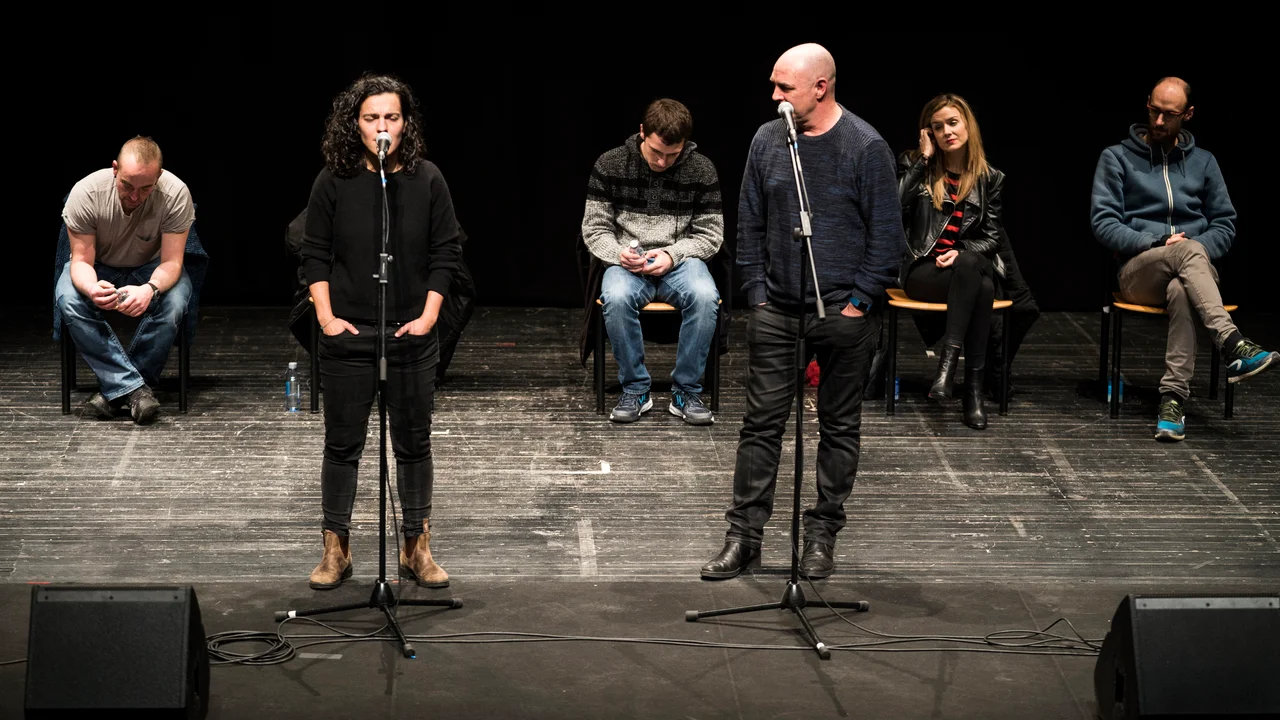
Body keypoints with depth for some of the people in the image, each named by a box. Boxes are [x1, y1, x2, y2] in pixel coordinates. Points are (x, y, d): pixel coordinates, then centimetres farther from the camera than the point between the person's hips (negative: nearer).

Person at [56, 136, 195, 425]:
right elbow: (81, 260, -22)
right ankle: (135, 389, -32)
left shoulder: (175, 194, -28)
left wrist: (150, 289, -49)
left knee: (172, 303, -34)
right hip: (99, 269, 0)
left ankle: (115, 389, -20)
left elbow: (171, 261, -26)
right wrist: (91, 288, -46)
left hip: (152, 270, 0)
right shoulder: (86, 193, -27)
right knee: (68, 300, -33)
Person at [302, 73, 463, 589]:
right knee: (342, 443, 5)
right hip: (347, 335, -1)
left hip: (412, 335, 1)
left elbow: (446, 253, 3)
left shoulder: (427, 180, -2)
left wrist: (429, 315, -5)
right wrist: (325, 315, -5)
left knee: (414, 443, 8)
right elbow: (314, 254, 2)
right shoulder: (333, 181, -3)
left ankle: (417, 548, 20)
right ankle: (335, 551, 16)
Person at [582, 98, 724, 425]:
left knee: (704, 296, -34)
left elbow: (711, 234, 4)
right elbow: (593, 228, 3)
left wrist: (672, 255, -15)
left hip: (679, 261, 0)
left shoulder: (701, 170, 0)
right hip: (628, 263, 0)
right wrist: (618, 253, -19)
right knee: (616, 297, -36)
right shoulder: (610, 165, -1)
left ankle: (686, 392, -17)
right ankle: (635, 391, -16)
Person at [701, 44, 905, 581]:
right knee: (762, 421, 3)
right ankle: (744, 535, 9)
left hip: (843, 311, -3)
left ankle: (822, 535, 17)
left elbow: (886, 234, -6)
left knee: (840, 426, 7)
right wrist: (755, 292, 5)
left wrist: (860, 301, -9)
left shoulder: (866, 147, -8)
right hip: (775, 309, 3)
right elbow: (749, 224, 11)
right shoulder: (767, 141, 5)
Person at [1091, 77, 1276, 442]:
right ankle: (1233, 345, -53)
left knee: (1181, 291, -39)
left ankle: (1173, 398, -46)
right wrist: (1158, 244, -13)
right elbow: (1103, 222, 0)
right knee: (1188, 251, -37)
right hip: (1138, 272, -2)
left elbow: (1225, 224, 18)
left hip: (1194, 271, 2)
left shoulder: (1203, 162, 18)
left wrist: (1200, 248, -5)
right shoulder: (1117, 158, 9)